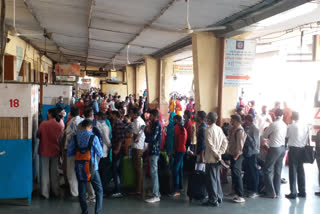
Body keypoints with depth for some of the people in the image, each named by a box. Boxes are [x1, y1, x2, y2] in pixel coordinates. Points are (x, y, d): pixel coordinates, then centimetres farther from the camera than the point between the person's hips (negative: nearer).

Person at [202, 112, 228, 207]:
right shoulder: (219, 129, 7)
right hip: (217, 159, 8)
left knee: (211, 179, 0)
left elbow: (210, 145, -21)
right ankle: (219, 197, 25)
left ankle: (213, 200, 5)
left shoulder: (208, 130, -15)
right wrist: (220, 153, 3)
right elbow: (225, 141, 7)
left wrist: (216, 155, -13)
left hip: (210, 158, -7)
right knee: (217, 178, 17)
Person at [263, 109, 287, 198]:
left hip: (274, 149, -7)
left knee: (268, 170, 3)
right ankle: (277, 193, 18)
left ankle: (271, 192, 3)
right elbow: (285, 136, 14)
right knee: (278, 171, 13)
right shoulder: (285, 125, 5)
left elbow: (264, 135, -5)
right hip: (282, 148, 7)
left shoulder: (273, 124, -15)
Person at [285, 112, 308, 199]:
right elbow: (307, 138, 6)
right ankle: (302, 191, 21)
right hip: (302, 149, 5)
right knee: (301, 170, 14)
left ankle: (293, 193, 1)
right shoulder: (305, 126, 3)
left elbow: (286, 136, -4)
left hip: (293, 149, -5)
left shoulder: (291, 126, -13)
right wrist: (303, 144, 14)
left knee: (293, 170, 0)